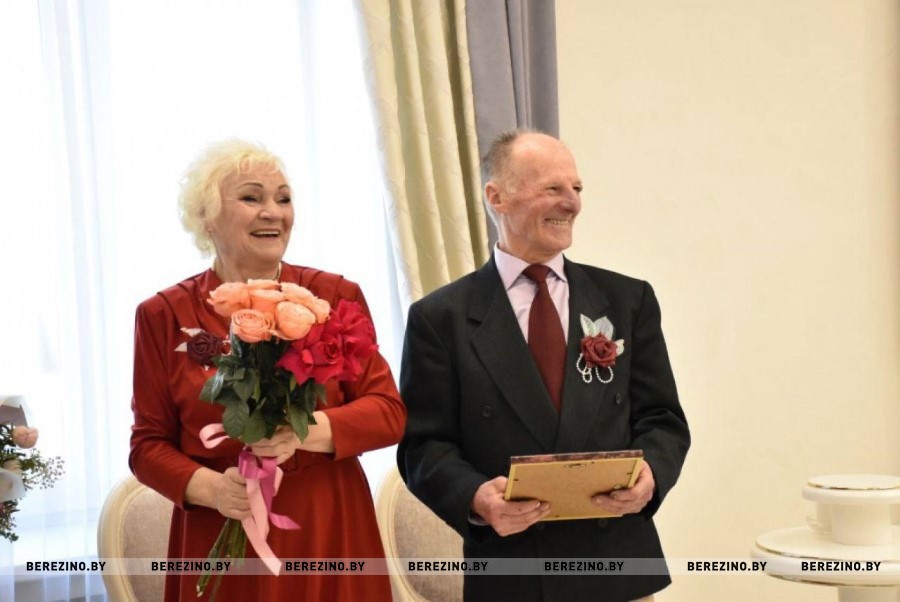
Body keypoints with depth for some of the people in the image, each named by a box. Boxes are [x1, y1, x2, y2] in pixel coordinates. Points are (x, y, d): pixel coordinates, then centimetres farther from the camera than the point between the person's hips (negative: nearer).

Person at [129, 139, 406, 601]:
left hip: (328, 533, 1)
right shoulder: (165, 315, 0)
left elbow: (389, 412, -3)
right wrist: (210, 488, -16)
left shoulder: (336, 297, 1)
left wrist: (307, 430, -20)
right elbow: (148, 444, 2)